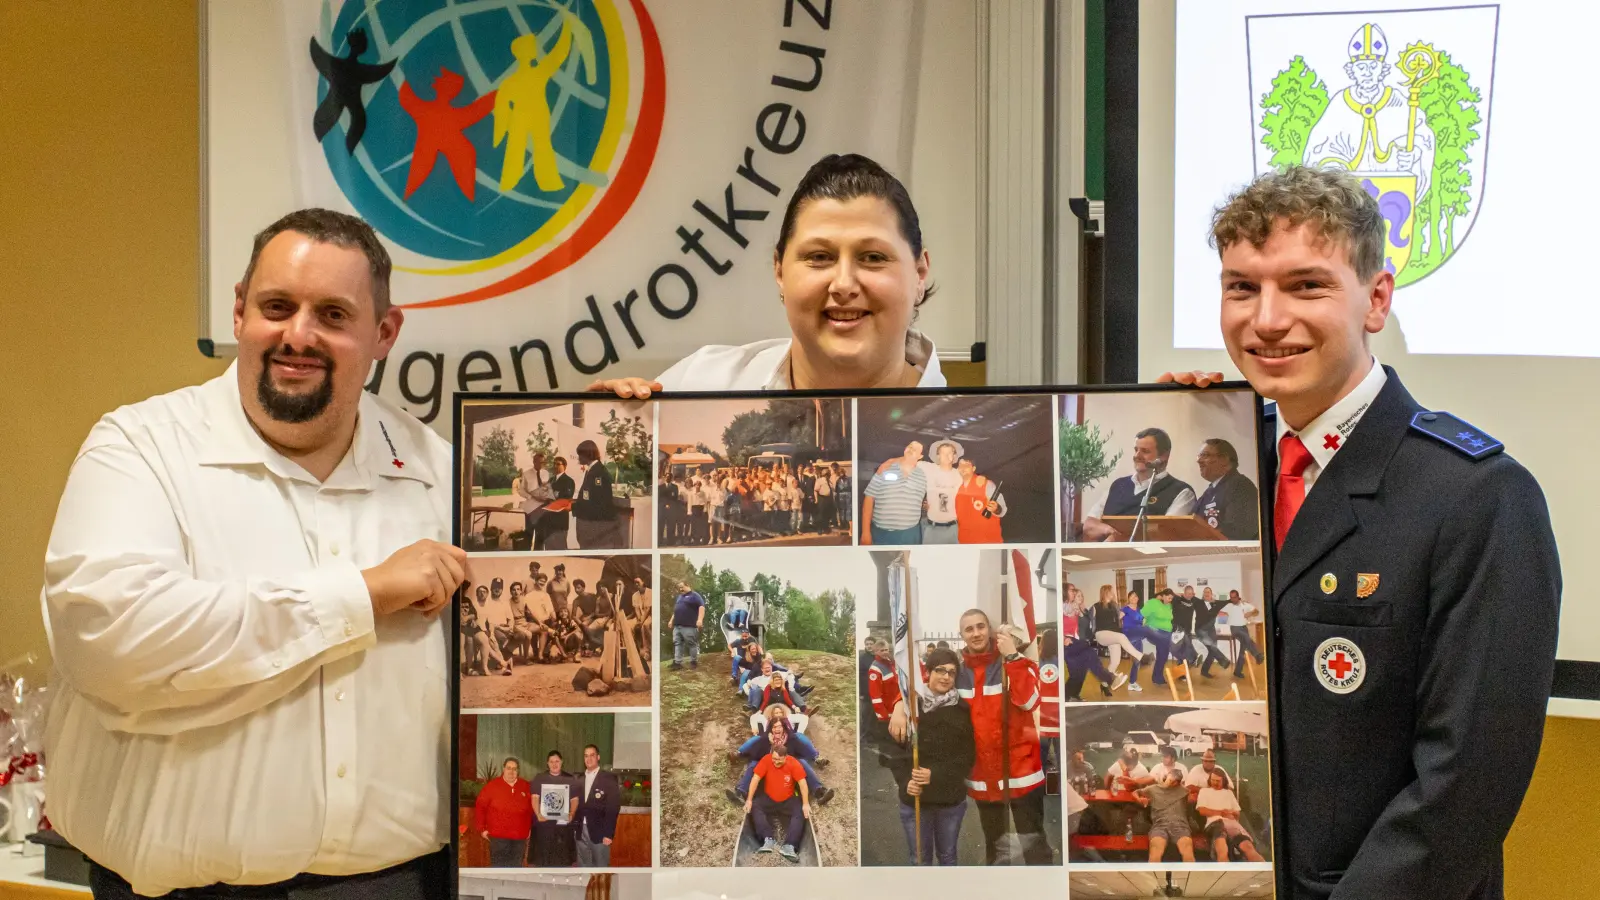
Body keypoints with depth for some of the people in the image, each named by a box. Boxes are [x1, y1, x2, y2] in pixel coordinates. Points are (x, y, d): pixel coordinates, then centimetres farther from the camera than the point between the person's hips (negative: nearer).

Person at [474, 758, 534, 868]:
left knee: (516, 869, 9)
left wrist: (531, 828, 12)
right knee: (498, 867, -4)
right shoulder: (492, 786, -1)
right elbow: (480, 807, 1)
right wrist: (482, 829, -1)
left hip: (520, 837, 3)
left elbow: (532, 809, 15)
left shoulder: (525, 787, 8)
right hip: (498, 837, -3)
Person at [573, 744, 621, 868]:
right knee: (583, 867, 9)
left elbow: (613, 807, -10)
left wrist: (609, 834, -15)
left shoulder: (608, 779, -4)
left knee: (600, 867, -2)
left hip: (599, 832, -5)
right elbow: (577, 804, 14)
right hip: (581, 831, 5)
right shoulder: (579, 779, 14)